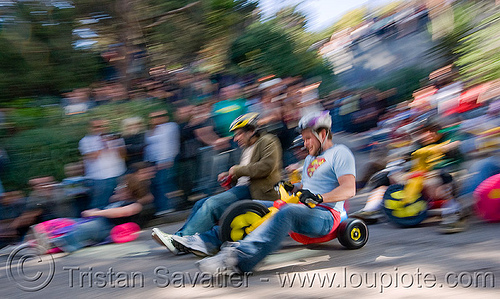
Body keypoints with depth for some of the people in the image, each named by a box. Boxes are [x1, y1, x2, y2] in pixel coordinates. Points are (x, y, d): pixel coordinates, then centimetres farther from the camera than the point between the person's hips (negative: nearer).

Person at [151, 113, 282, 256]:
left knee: (213, 204, -25)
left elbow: (266, 166, -16)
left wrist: (237, 170, -10)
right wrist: (230, 176, 13)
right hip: (242, 188, 10)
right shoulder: (248, 149, 28)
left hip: (256, 193, -10)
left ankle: (182, 240, -25)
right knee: (201, 205, -3)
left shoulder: (267, 141, 0)